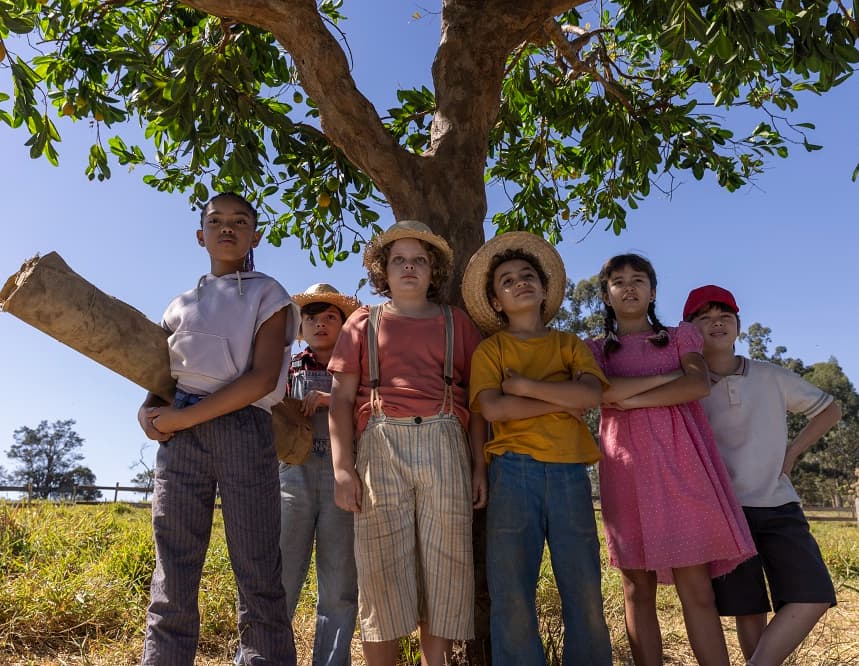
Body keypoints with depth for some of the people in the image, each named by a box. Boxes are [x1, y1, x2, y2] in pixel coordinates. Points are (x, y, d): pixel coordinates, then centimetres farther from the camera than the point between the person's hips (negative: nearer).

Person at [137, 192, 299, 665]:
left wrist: (183, 416, -10)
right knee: (172, 578, 1)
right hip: (181, 437, 4)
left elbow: (262, 378, -6)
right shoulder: (183, 303, 21)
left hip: (244, 430, -3)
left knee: (257, 576, -5)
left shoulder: (268, 295, 8)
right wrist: (148, 410, -1)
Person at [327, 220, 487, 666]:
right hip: (381, 445, 0)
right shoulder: (364, 323, 15)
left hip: (444, 445, 1)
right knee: (382, 566, 0)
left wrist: (480, 464, 2)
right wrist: (342, 466, -4)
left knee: (443, 564, 1)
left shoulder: (457, 323, 16)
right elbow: (342, 398, 7)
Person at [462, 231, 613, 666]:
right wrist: (562, 402, -6)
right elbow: (492, 408, -9)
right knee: (513, 596, 0)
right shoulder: (490, 349, 8)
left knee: (585, 594, 5)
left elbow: (592, 394, -5)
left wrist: (524, 386, -7)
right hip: (514, 471, -2)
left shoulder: (570, 346, 15)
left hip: (570, 472, 2)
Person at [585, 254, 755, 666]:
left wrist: (632, 399, -8)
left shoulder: (681, 337, 17)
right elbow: (599, 392, -7)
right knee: (638, 588, 2)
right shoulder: (595, 349, 15)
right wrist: (668, 376, -5)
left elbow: (700, 385, -3)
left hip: (680, 460, 0)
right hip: (629, 466, 0)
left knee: (696, 585, -4)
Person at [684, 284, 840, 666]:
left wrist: (793, 451, 7)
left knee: (814, 596, -12)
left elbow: (829, 410, 18)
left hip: (778, 505, 3)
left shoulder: (772, 377, 6)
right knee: (749, 611, 2)